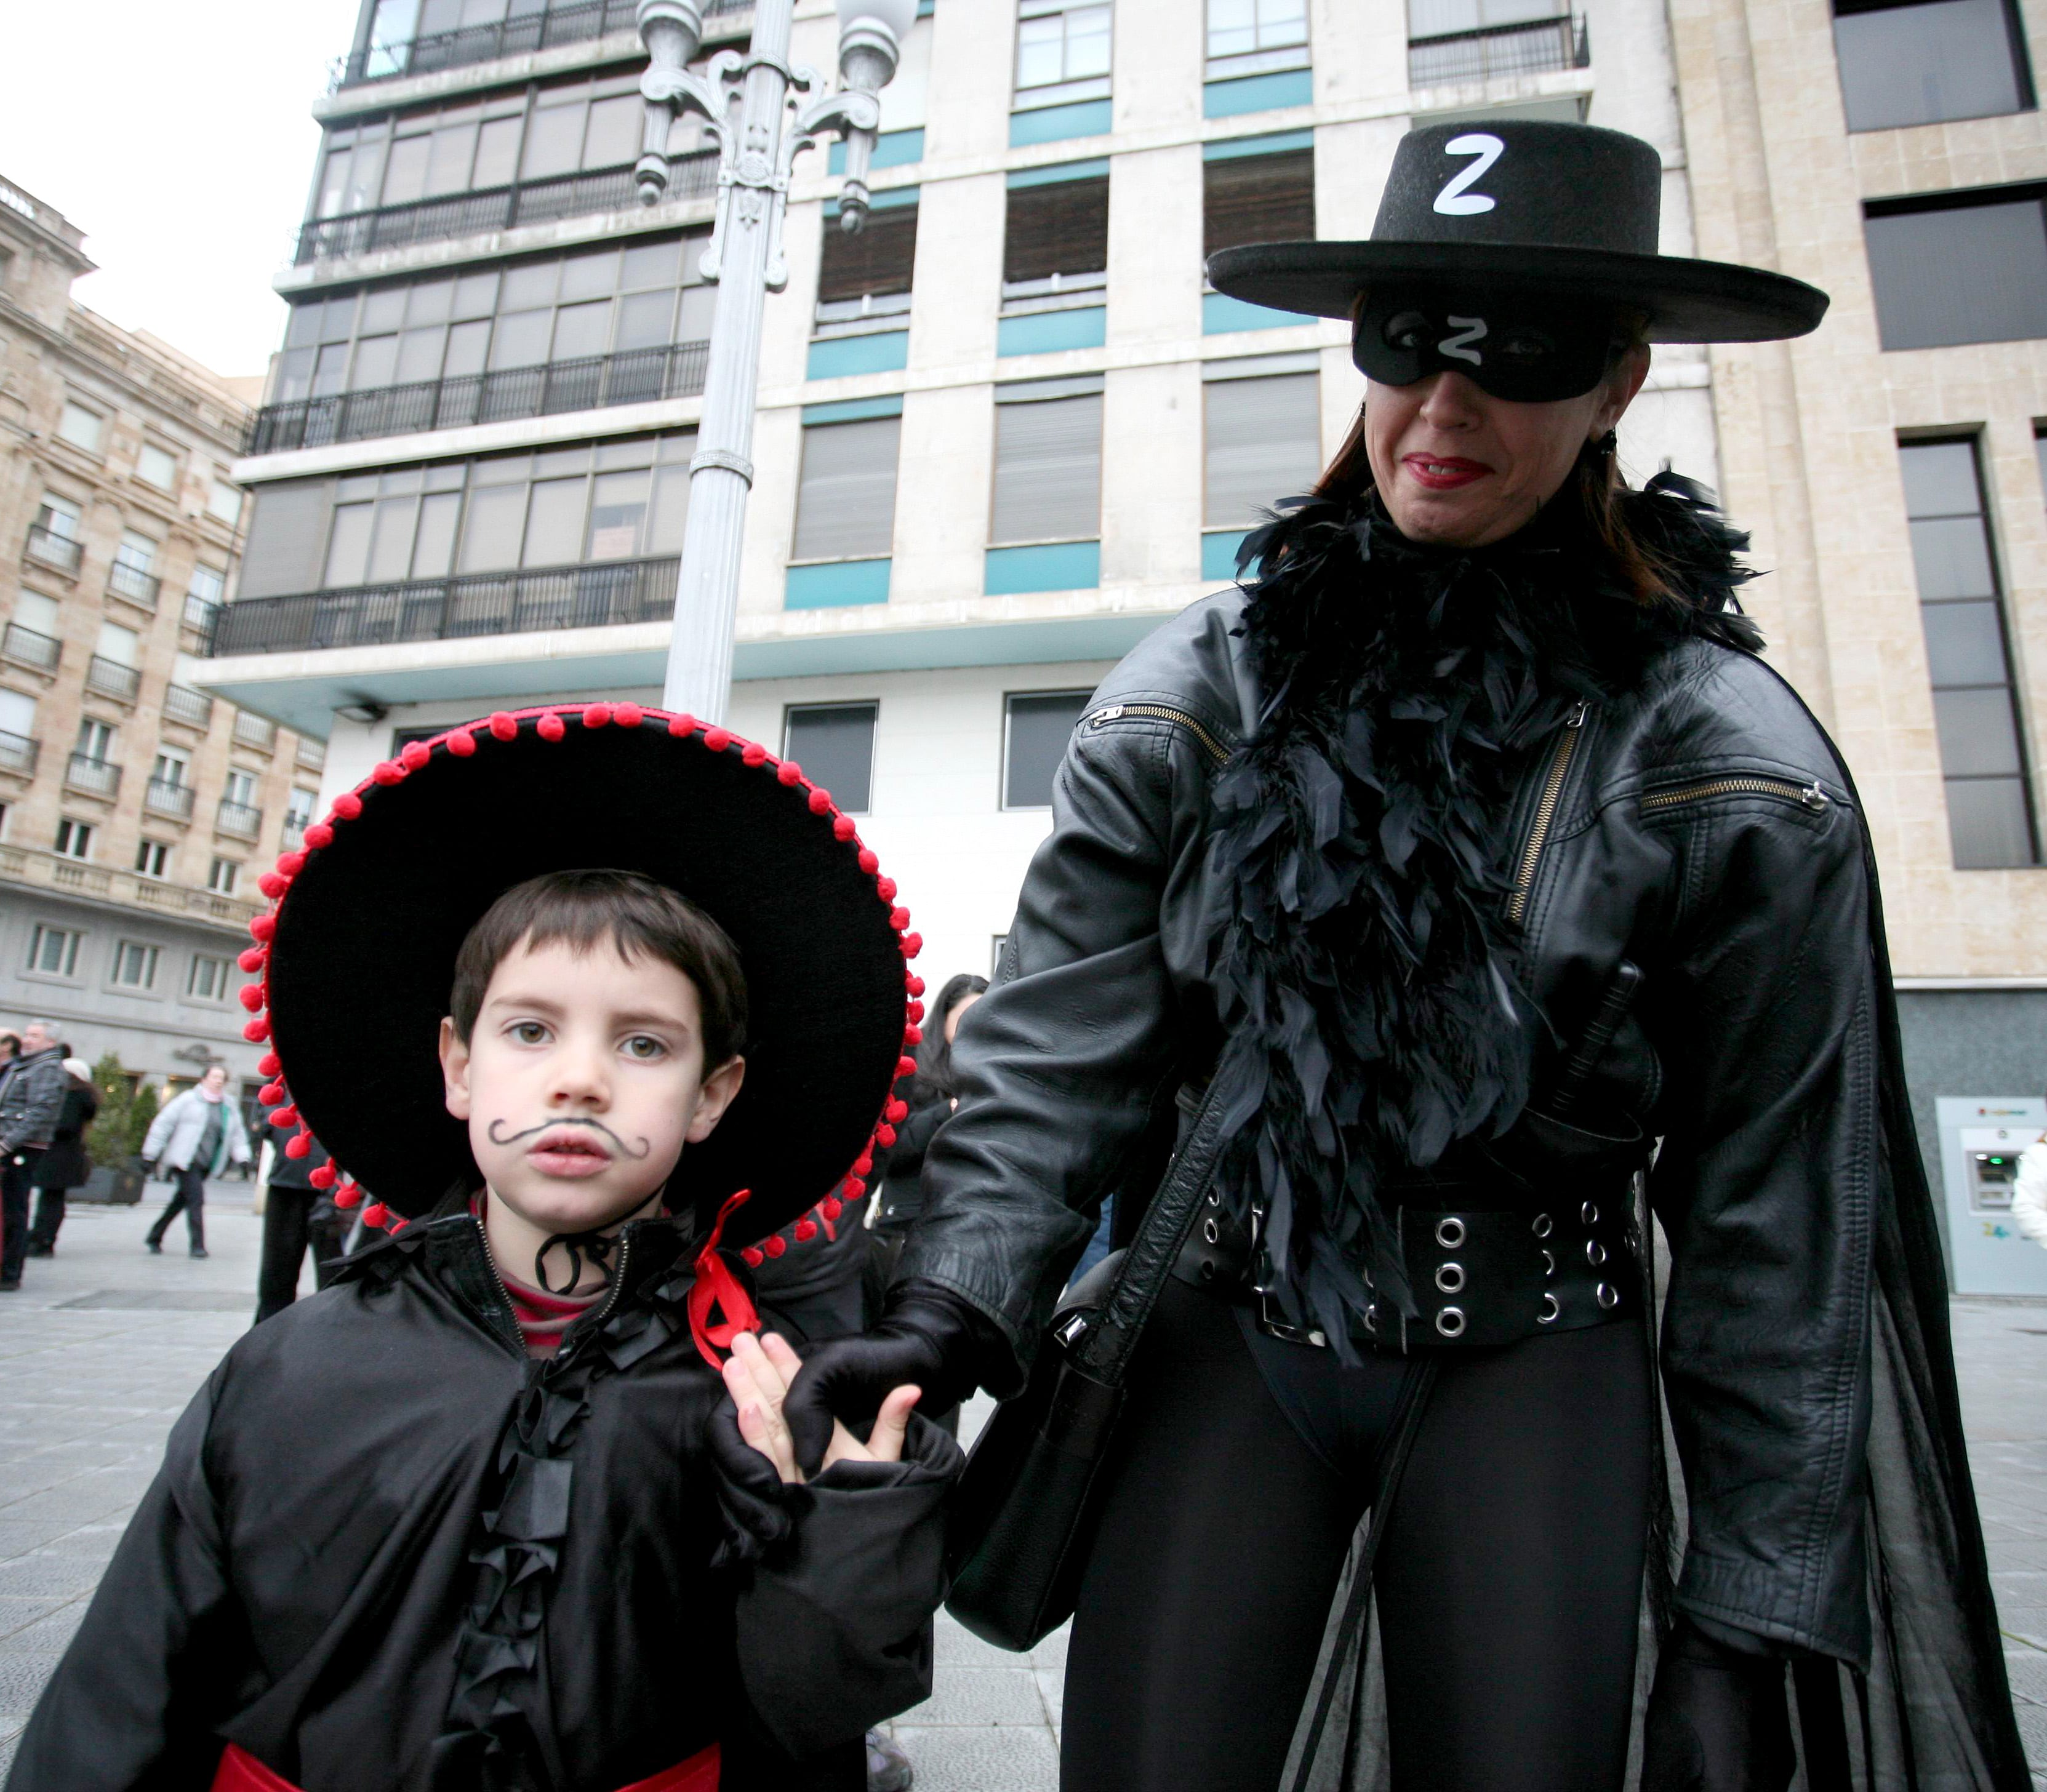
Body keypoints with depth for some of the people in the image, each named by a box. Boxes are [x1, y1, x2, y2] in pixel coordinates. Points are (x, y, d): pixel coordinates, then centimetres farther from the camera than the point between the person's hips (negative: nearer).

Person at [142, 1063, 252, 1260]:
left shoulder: (229, 1108, 11)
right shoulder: (188, 1100, -3)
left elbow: (237, 1134, 17)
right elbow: (163, 1124, -1)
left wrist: (242, 1157, 3)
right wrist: (152, 1154, -3)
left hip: (205, 1166, 5)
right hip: (185, 1161, -5)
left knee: (181, 1201, 14)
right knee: (196, 1199, -14)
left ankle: (154, 1237, 31)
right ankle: (198, 1245, -10)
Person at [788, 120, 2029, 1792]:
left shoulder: (1735, 772, -6)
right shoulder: (1188, 698, -4)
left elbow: (1777, 1221, -2)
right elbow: (1058, 1047, -7)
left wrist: (1748, 1608, -1)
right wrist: (955, 1303, -22)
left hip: (1535, 1357, 0)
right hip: (1230, 1327, 1)